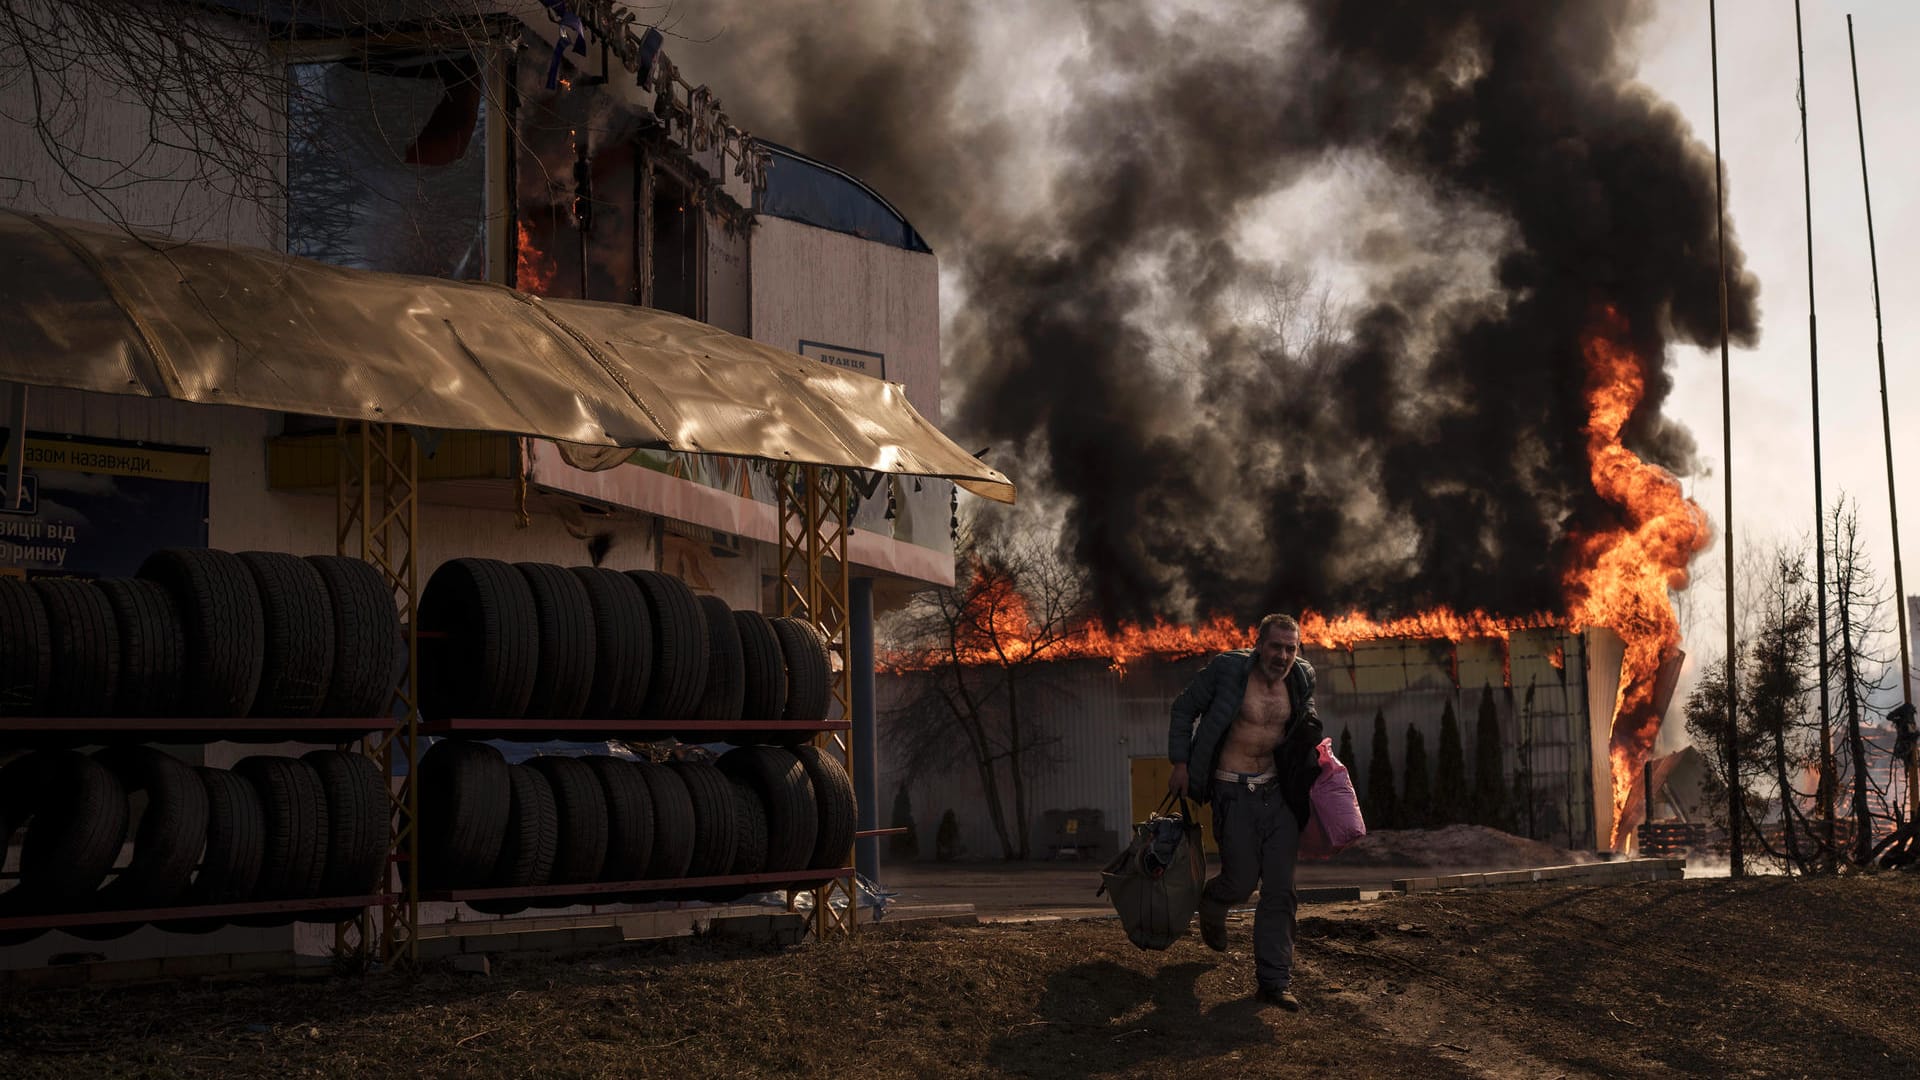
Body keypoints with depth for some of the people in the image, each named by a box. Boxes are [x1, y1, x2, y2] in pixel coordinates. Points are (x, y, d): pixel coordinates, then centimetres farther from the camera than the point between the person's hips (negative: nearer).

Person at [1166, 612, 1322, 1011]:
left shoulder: (1301, 679, 2)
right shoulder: (1228, 670, -12)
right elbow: (1184, 708, -1)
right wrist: (1180, 762, -5)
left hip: (1278, 792, 4)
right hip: (1234, 793, -4)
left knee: (1280, 890, 1)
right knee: (1242, 881, -1)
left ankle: (1275, 981, 7)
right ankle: (1211, 905, 37)